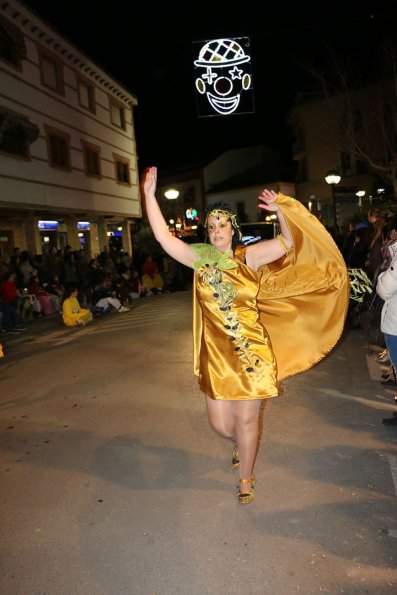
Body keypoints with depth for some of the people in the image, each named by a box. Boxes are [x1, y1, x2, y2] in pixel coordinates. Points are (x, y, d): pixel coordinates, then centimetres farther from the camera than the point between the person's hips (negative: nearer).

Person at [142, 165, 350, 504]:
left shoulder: (249, 257, -3)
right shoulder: (200, 258, -1)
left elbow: (291, 242, -5)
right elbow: (164, 237, -9)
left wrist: (280, 209, -18)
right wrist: (149, 195, -14)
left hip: (251, 353, -2)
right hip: (216, 355, 2)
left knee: (246, 420, 7)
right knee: (221, 423, 11)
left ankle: (246, 479, 31)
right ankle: (241, 444, 49)